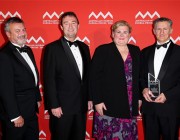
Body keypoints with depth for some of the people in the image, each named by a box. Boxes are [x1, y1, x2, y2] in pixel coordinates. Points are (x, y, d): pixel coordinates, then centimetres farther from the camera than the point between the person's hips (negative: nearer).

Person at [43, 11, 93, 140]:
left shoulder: (84, 47, 9)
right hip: (61, 106, -5)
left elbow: (87, 75, 13)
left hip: (81, 105, 5)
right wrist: (54, 105, -14)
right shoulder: (52, 48, -8)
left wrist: (89, 98, 10)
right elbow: (49, 79, -12)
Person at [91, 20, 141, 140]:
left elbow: (139, 76, 14)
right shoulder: (102, 50, -3)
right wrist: (97, 101, -11)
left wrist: (139, 98, 9)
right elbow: (95, 78, -7)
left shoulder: (136, 51, 11)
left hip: (130, 106, 4)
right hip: (108, 105, -4)